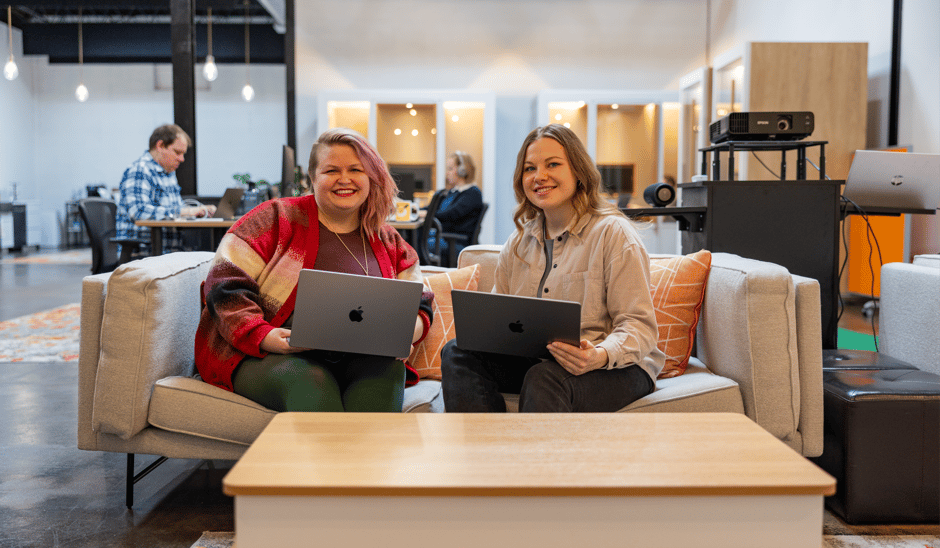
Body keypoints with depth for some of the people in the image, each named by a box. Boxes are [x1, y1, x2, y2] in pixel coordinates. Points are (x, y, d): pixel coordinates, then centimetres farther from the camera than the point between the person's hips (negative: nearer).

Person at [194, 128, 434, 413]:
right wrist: (263, 336, -20)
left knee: (388, 370, -29)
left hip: (358, 360, 3)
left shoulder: (389, 241, 17)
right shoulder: (278, 218, 4)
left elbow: (419, 304, 20)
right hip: (267, 357, -3)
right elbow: (225, 286, -3)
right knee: (310, 381, -35)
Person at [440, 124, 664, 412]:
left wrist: (601, 355, -33)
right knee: (459, 351, -15)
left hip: (617, 368, -6)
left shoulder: (614, 234, -7)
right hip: (533, 361, 6)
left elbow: (638, 326, -12)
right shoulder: (519, 241, 13)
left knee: (544, 377, -37)